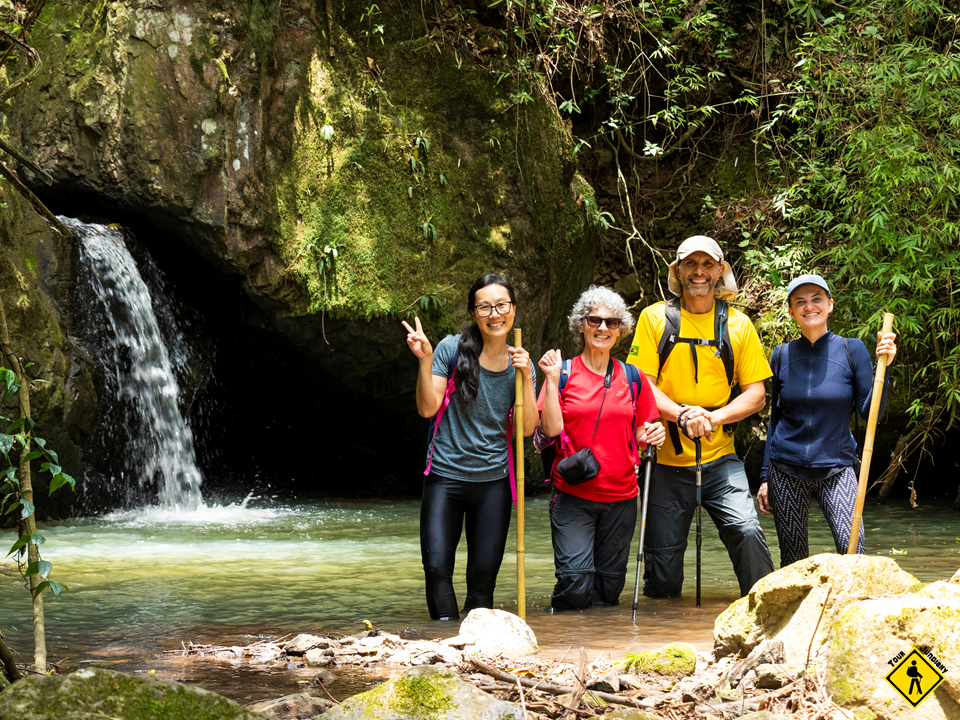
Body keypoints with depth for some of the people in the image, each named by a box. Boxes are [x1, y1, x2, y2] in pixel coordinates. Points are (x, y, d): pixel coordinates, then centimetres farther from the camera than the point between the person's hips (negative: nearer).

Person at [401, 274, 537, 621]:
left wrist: (525, 378, -12)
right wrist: (425, 360, -17)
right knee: (437, 567, -11)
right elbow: (428, 408, -6)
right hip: (445, 476, -2)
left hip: (493, 480, 2)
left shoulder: (520, 362, 5)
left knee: (483, 575, 4)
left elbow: (527, 428, -2)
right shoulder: (452, 349, -3)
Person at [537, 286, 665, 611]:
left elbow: (639, 435, 15)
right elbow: (551, 429, -10)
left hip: (620, 496, 3)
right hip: (572, 495, -3)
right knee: (576, 587, -14)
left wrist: (651, 435, -8)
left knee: (609, 589, 4)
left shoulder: (632, 378, 8)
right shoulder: (563, 372, 0)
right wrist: (552, 380, -15)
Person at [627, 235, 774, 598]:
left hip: (720, 457, 1)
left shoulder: (738, 324, 6)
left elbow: (756, 394, 4)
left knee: (746, 530, -21)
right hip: (667, 459, 0)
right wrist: (682, 415, -21)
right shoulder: (655, 317, 3)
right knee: (663, 575, 2)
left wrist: (713, 417, -14)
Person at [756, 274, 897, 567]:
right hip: (786, 471, 2)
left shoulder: (851, 350, -1)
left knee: (853, 551, -20)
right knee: (793, 561, 4)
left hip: (836, 469, -2)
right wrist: (765, 476, 11)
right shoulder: (782, 355, 5)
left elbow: (871, 412, -3)